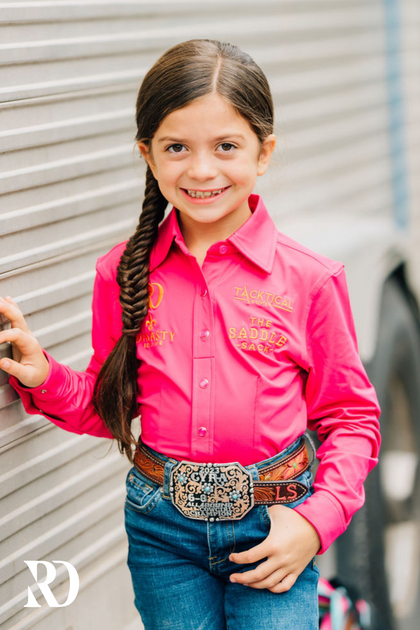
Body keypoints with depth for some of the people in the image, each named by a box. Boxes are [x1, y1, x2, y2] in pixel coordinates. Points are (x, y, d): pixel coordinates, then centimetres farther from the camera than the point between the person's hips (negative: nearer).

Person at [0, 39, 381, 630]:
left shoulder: (310, 278, -8)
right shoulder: (124, 272, 0)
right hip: (162, 526, 2)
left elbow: (351, 418, 0)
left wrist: (318, 519, -13)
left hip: (272, 522, -2)